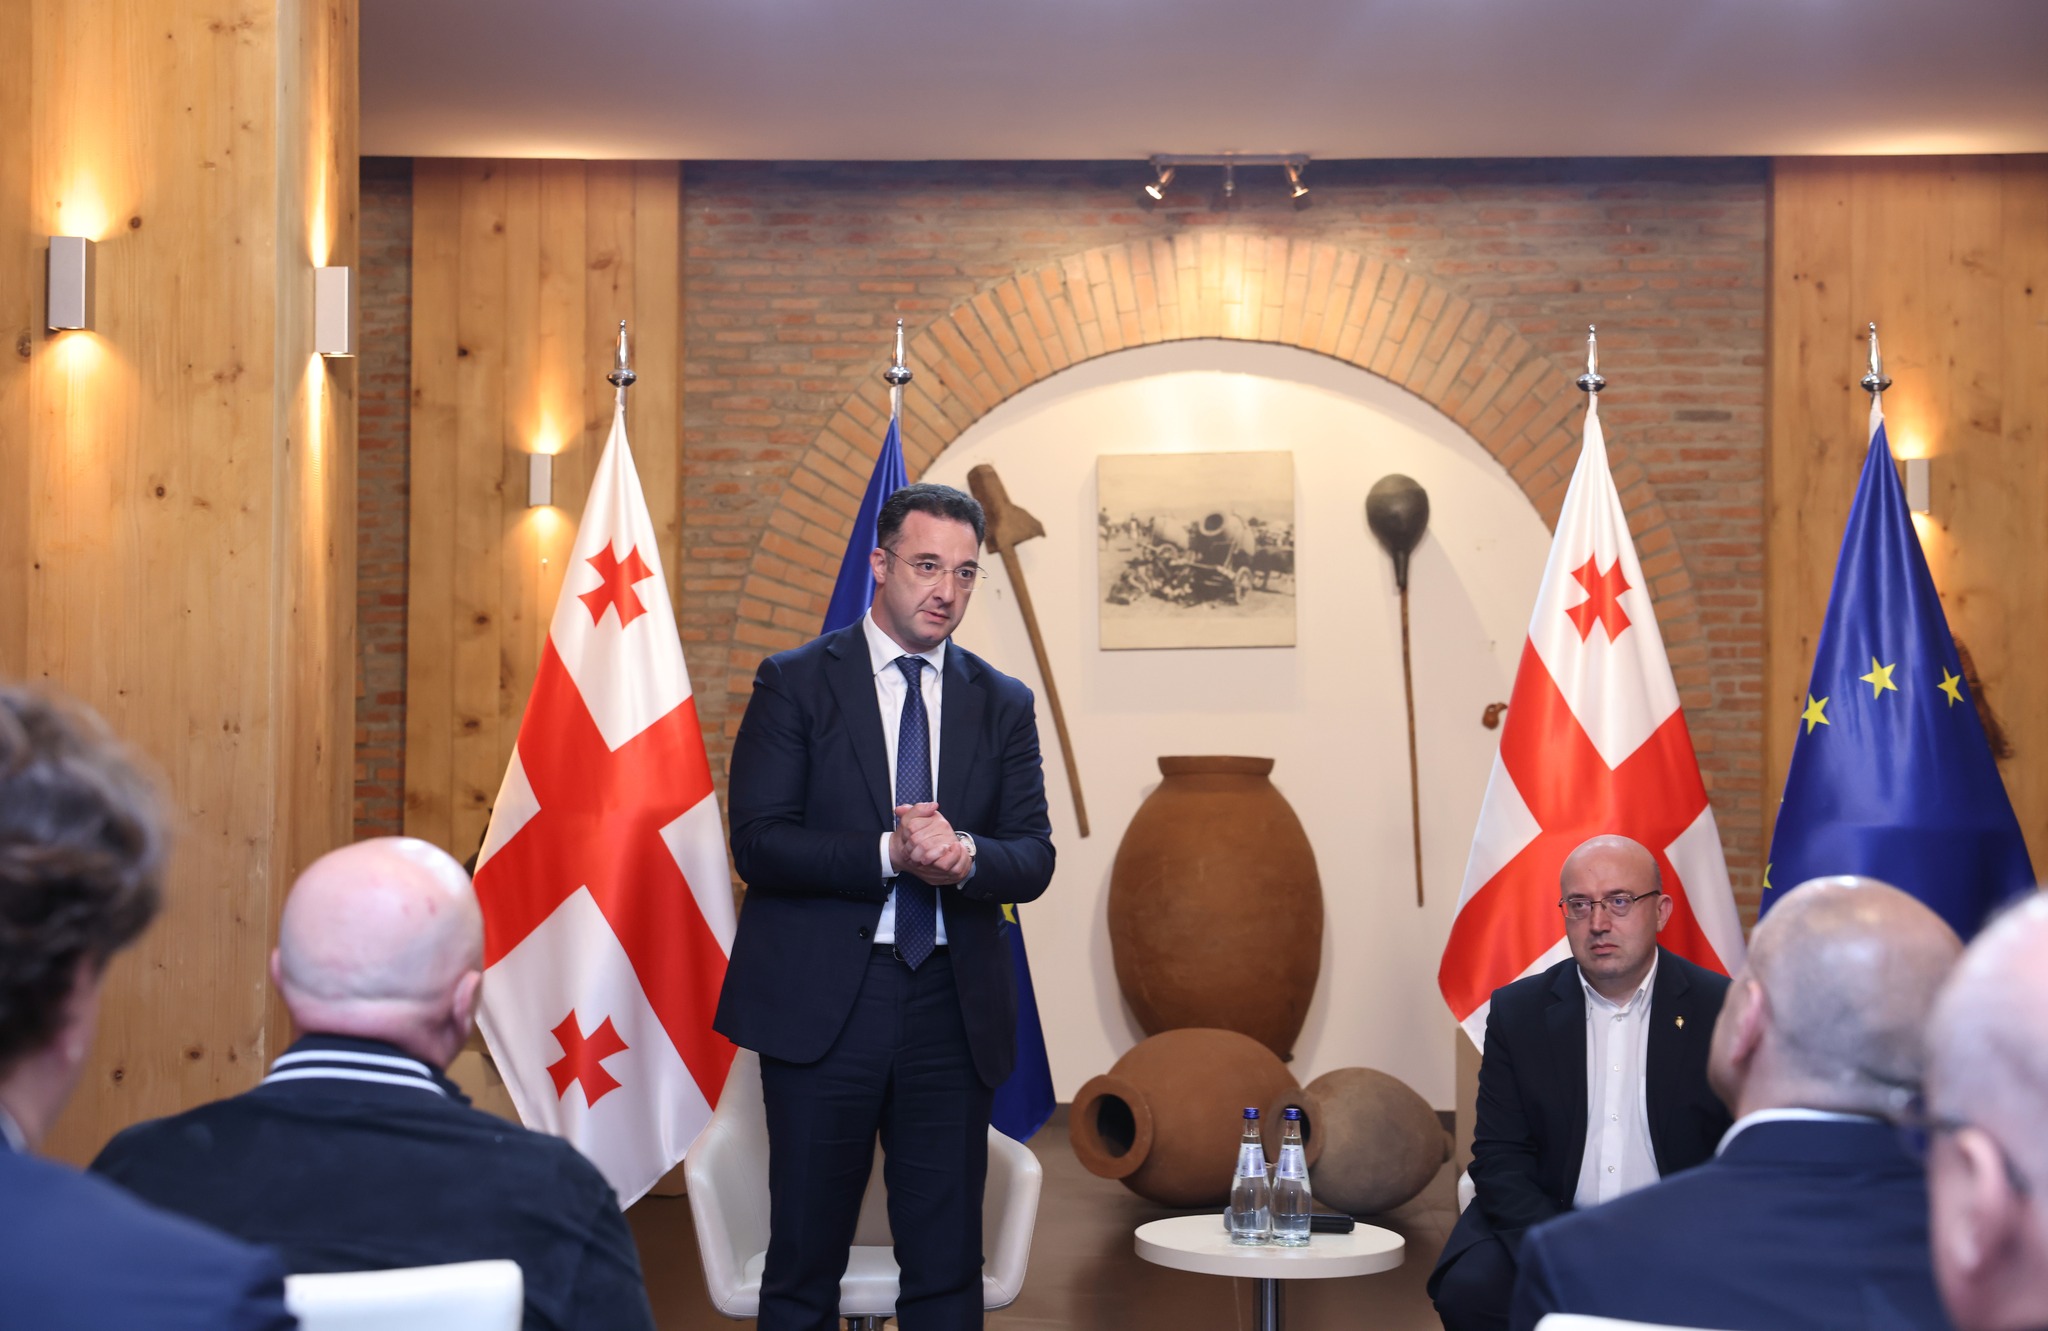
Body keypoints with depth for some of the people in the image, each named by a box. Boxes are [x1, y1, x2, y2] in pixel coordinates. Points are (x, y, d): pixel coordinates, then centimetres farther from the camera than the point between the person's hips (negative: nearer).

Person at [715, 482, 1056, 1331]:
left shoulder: (1002, 704, 10)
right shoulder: (795, 682, 1)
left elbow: (1034, 858, 3)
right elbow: (758, 841, -8)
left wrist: (965, 856, -19)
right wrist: (889, 853, -21)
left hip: (953, 1009, 3)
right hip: (822, 1004, -3)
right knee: (805, 1259, 6)